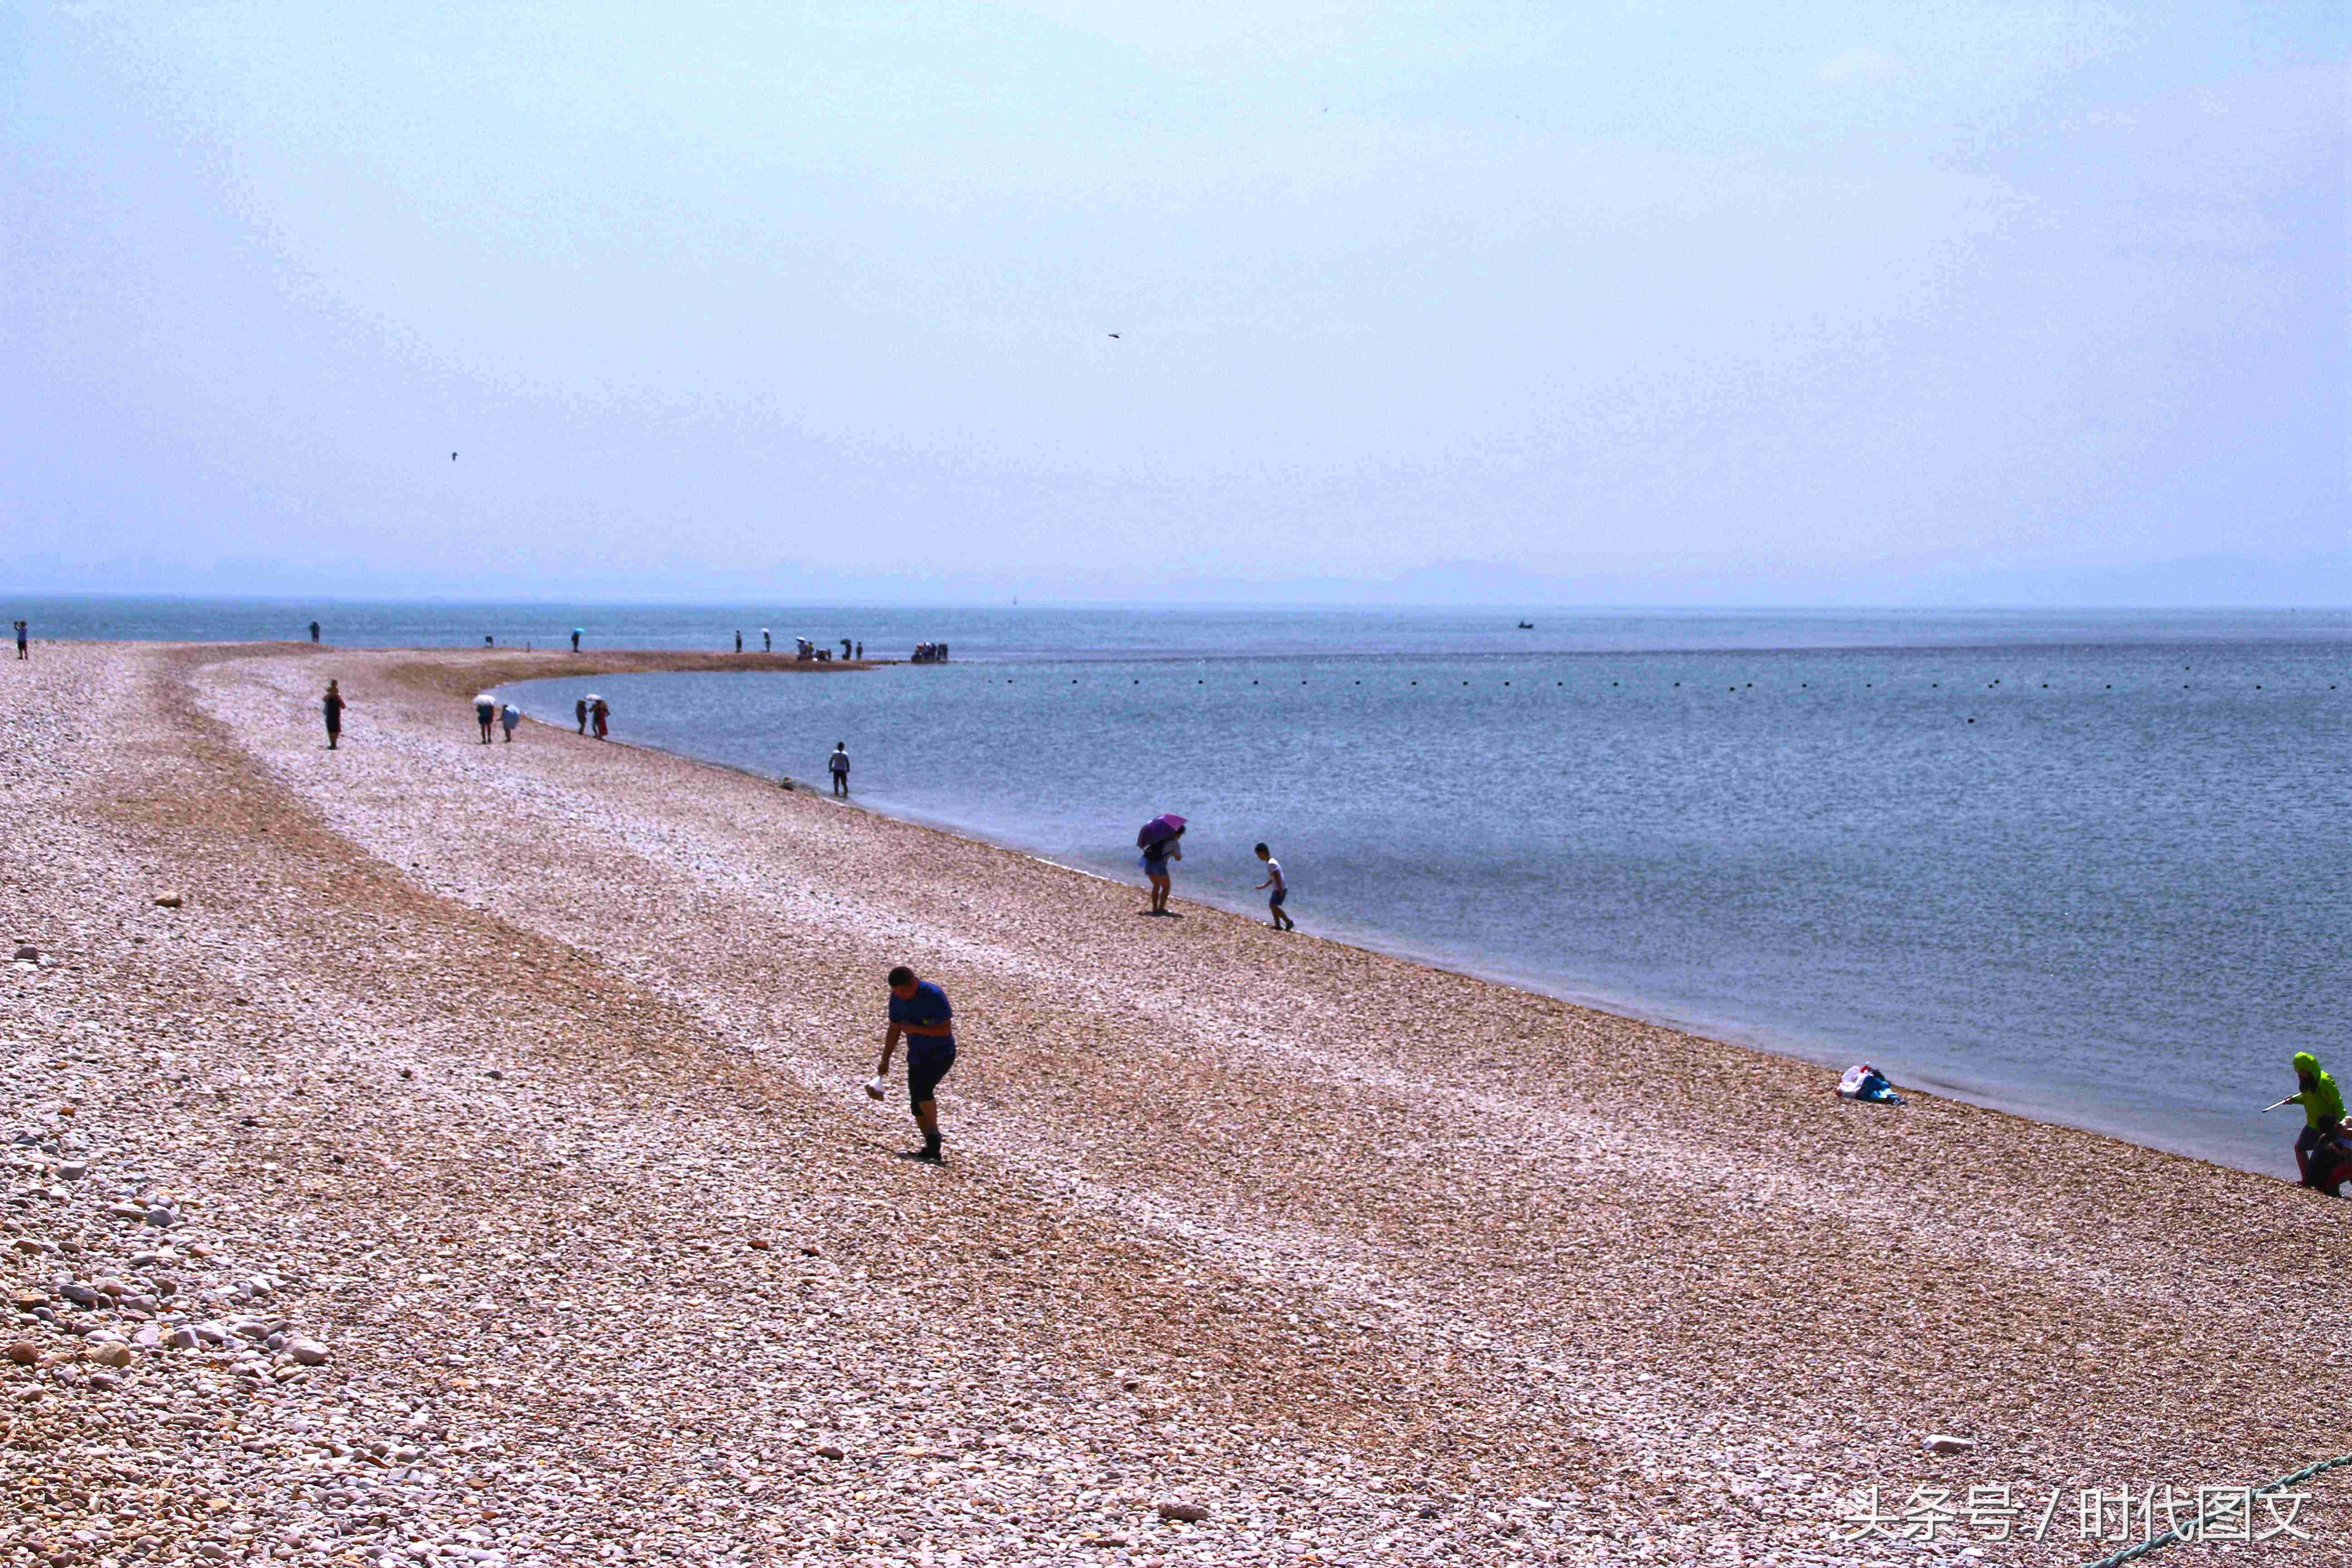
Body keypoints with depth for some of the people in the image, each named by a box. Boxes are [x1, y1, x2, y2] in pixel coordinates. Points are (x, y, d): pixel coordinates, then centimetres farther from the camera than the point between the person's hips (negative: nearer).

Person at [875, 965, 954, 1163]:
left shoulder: (934, 995, -22)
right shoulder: (897, 998, -2)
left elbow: (946, 1029, -21)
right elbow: (894, 1030, 9)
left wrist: (915, 1029, -26)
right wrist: (885, 1061, 9)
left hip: (941, 1054, -7)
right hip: (917, 1056, 7)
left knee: (922, 1089, -28)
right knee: (917, 1106, 2)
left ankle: (934, 1136, -15)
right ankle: (933, 1150, 10)